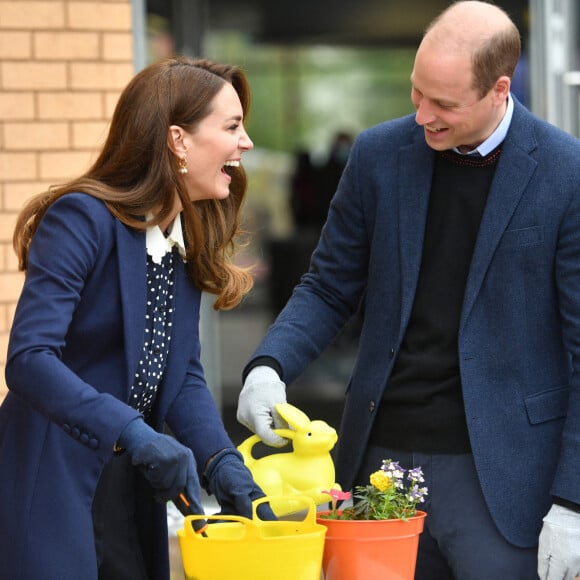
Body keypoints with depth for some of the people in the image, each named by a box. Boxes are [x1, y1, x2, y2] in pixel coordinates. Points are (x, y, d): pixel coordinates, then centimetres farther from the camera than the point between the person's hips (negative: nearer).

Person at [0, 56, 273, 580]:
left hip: (130, 494, 8)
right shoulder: (84, 219, -17)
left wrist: (222, 464, -11)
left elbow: (183, 376, 6)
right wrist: (138, 436, -35)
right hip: (51, 492, -8)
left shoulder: (187, 239, 8)